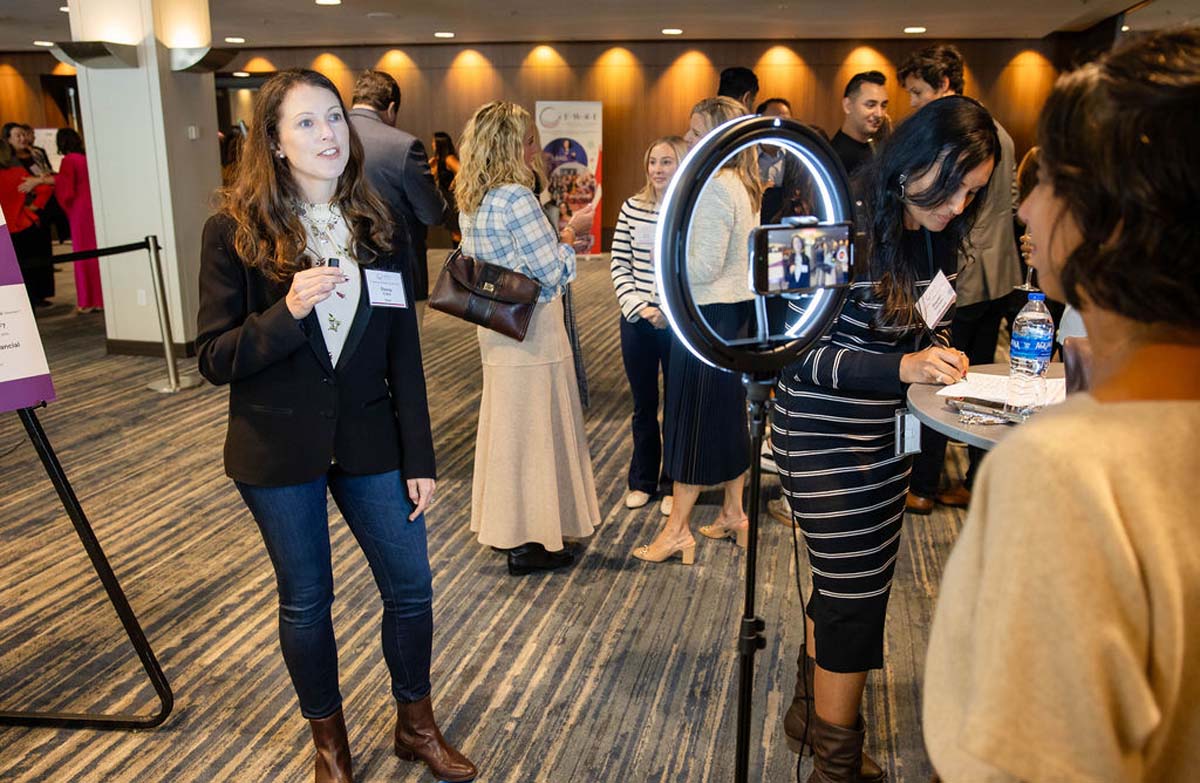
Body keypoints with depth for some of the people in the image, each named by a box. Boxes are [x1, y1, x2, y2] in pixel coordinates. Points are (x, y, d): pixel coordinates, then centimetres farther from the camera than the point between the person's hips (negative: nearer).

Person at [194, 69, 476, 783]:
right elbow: (215, 359, -10)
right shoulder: (235, 233, -7)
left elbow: (404, 353, 2)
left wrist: (420, 457, 0)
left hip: (368, 441, 3)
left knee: (411, 585, 8)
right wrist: (288, 312, -28)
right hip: (279, 452, -2)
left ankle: (416, 724, 33)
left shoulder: (374, 228, 2)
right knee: (306, 599, 12)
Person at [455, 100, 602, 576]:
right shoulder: (516, 198, -20)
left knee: (507, 422, 18)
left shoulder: (471, 200, 8)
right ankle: (529, 543, 12)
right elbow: (553, 274, -18)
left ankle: (504, 526, 32)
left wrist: (557, 239, 16)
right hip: (531, 331, -9)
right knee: (534, 428, 1)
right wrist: (571, 234, -2)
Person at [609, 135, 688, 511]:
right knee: (643, 405, 13)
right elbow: (619, 264, 3)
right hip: (637, 321, 3)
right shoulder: (632, 207, 2)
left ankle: (674, 483, 24)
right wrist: (639, 307, -9)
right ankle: (643, 481, 28)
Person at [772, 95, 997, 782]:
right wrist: (901, 365, -33)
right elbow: (801, 351, -23)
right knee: (856, 594, -1)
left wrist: (942, 353, -6)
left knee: (849, 581, 20)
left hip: (886, 431, 8)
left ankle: (811, 710, 43)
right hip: (824, 434, -8)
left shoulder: (938, 236, 2)